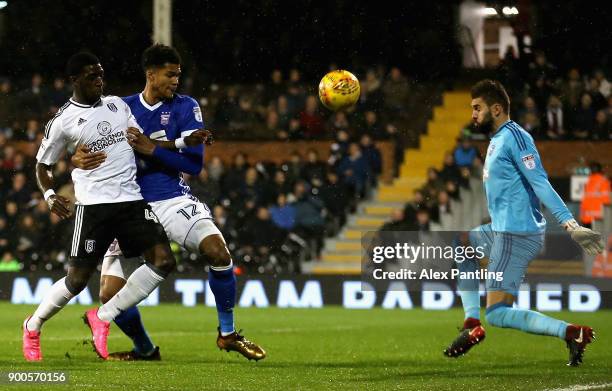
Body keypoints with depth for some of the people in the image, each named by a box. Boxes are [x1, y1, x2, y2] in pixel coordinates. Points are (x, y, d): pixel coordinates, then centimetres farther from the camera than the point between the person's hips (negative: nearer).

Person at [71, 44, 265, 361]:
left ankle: (228, 333, -4)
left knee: (218, 251, -25)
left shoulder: (185, 107, 0)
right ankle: (145, 350, 18)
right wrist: (80, 158, -18)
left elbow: (194, 163, -7)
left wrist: (151, 149, -18)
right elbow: (92, 145, 7)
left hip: (173, 200, -1)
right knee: (110, 293, -9)